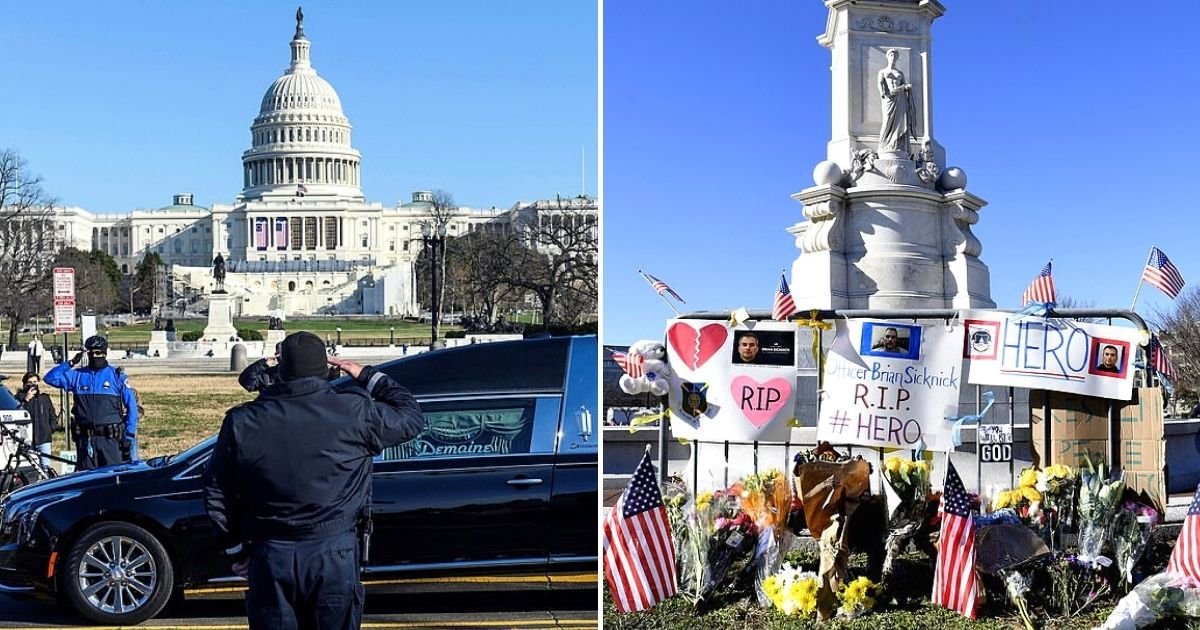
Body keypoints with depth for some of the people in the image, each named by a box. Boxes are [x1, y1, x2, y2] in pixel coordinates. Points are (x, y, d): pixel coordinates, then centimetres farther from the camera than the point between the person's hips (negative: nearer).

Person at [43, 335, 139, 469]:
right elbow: (50, 378, 6)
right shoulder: (78, 375, 11)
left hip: (110, 438, -2)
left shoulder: (117, 375, 4)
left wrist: (129, 435, -2)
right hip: (85, 438, 3)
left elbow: (131, 406, 4)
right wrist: (70, 363, 0)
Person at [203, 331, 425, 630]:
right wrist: (367, 377, 16)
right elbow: (412, 417, 8)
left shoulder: (242, 422, -3)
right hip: (334, 554, -1)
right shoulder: (355, 412, -9)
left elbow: (217, 495, 4)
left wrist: (236, 548, 16)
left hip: (270, 557, 1)